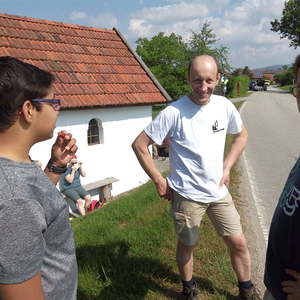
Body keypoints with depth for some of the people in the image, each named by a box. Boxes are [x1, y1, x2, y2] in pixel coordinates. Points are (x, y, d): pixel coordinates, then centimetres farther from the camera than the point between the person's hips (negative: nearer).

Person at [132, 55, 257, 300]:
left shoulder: (224, 106, -4)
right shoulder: (174, 112, -18)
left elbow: (241, 135, 15)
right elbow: (139, 145, -14)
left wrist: (227, 167, 5)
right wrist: (159, 181, -12)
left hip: (219, 191, 4)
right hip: (186, 195, -4)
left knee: (238, 242, 12)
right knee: (187, 244, 15)